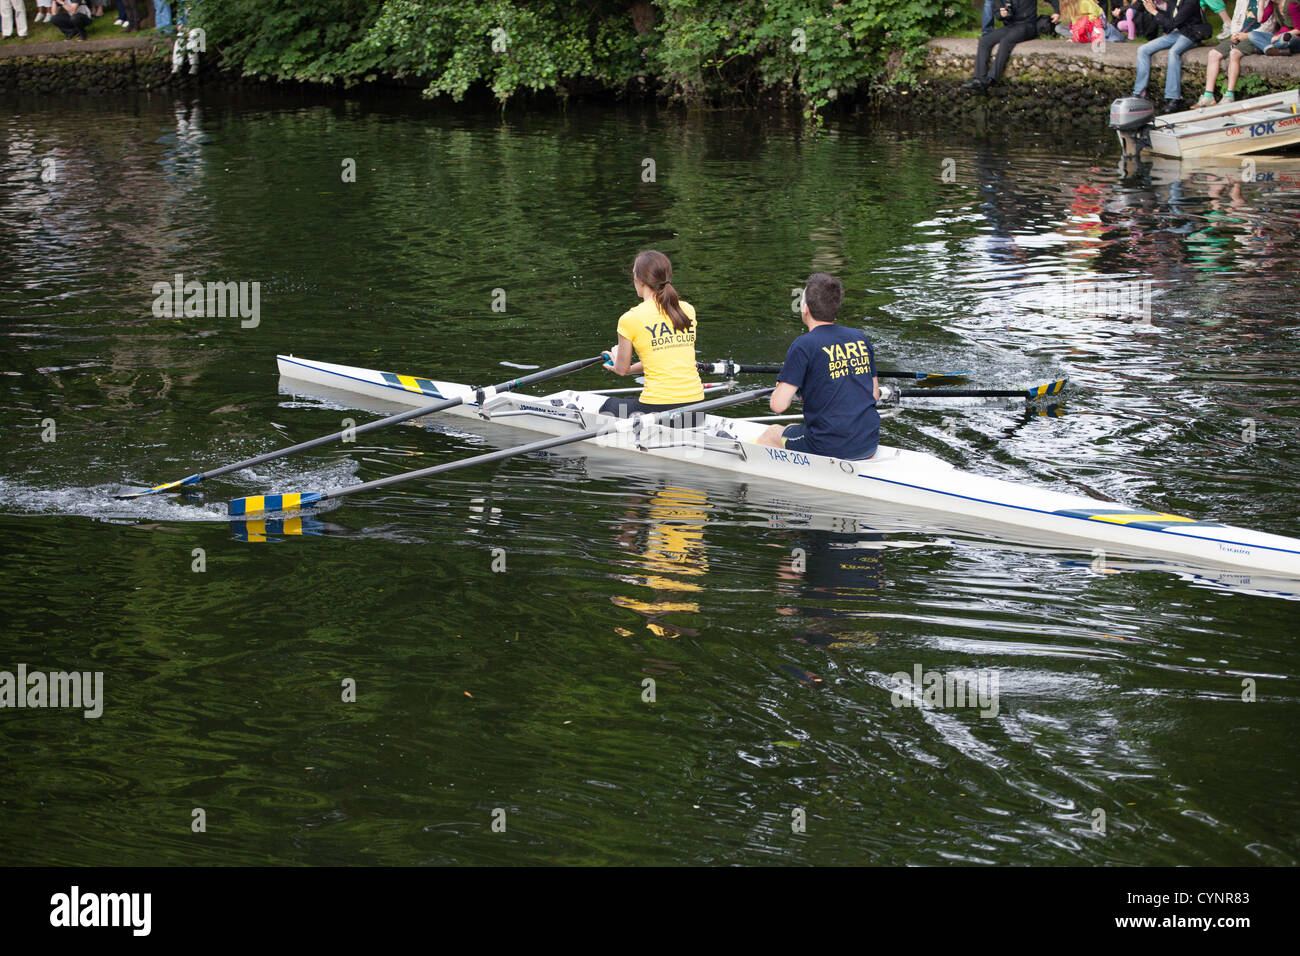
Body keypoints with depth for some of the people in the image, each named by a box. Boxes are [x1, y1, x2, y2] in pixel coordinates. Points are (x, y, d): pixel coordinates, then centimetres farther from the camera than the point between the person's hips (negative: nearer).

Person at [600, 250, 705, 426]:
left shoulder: (630, 318, -7)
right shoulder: (688, 310, 8)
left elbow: (622, 370, 5)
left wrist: (617, 356, 30)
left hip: (659, 409, -5)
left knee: (610, 406, 25)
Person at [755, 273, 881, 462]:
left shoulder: (804, 345, -13)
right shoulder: (861, 338, 5)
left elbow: (778, 405, -15)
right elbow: (875, 395, 13)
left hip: (829, 449, -5)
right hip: (869, 445, 5)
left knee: (771, 434, 26)